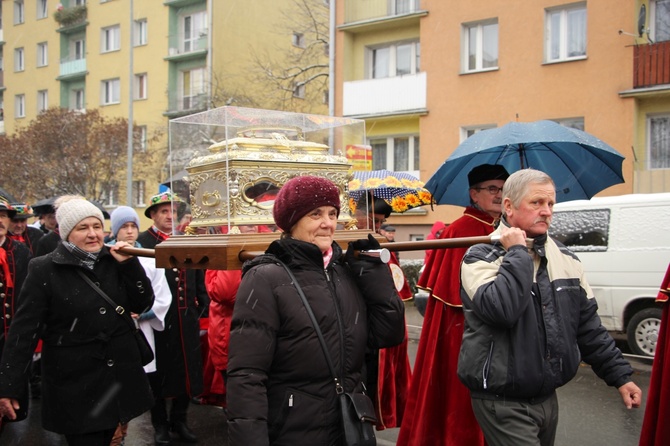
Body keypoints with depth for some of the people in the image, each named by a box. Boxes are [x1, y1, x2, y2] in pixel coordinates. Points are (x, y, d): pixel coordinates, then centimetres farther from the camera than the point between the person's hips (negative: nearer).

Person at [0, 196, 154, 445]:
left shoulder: (114, 262, 2)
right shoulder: (44, 270, -10)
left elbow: (143, 304, 0)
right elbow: (23, 331, -10)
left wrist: (129, 264, -12)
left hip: (119, 375, 5)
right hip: (74, 384, -4)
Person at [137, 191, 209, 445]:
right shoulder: (141, 242, -6)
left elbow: (199, 280, 12)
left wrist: (201, 307, 5)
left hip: (186, 320, 5)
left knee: (187, 371, 11)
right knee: (158, 373, 8)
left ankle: (179, 420, 28)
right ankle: (160, 424, 22)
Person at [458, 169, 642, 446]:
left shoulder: (565, 258, 9)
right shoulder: (481, 257, -11)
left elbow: (588, 326, 15)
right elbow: (499, 308, -31)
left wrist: (619, 375, 11)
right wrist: (518, 253, -21)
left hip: (548, 399, 7)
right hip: (503, 403, -7)